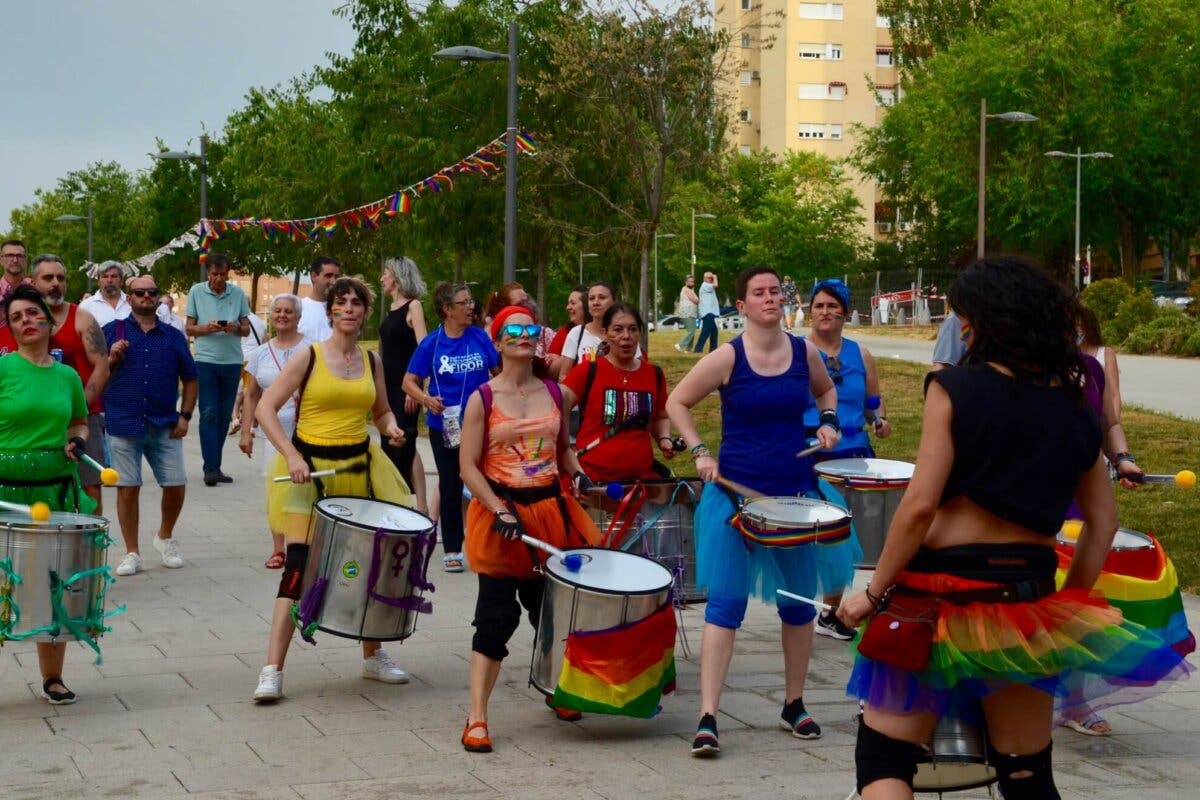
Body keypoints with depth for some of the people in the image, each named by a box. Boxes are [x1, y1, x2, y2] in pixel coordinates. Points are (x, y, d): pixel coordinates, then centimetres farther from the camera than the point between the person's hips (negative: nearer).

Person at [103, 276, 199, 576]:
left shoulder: (173, 336, 10)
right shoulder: (113, 331, 5)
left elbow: (190, 379, 15)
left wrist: (185, 416, 4)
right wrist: (112, 358, -14)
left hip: (165, 427, 2)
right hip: (123, 425, -2)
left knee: (176, 486, 1)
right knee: (127, 489, 0)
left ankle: (165, 538, 27)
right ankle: (132, 554, 11)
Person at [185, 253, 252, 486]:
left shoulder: (238, 294, 7)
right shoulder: (196, 292, 3)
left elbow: (247, 329, 9)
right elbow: (189, 328, 5)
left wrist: (236, 328, -13)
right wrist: (206, 328, -15)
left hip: (232, 362, 3)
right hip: (206, 360, -2)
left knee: (224, 415, 7)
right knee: (208, 414, -9)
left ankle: (215, 466, 16)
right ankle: (210, 467, -11)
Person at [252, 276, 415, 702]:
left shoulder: (371, 361, 7)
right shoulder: (308, 357, -7)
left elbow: (381, 411, 19)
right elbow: (265, 408, -11)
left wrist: (391, 428, -5)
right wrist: (292, 457, -21)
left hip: (359, 467, 5)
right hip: (311, 469, -5)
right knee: (299, 563, -12)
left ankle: (373, 656, 28)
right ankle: (272, 671, -11)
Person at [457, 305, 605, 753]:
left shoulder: (555, 394, 7)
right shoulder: (482, 399, -6)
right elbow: (468, 466, -9)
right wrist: (500, 512, -19)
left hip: (551, 511, 4)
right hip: (502, 513, -4)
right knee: (496, 616, -8)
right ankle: (477, 717, -5)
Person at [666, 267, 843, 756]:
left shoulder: (804, 353, 2)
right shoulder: (728, 358, -9)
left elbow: (826, 389, 23)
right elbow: (677, 402, 0)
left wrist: (827, 422, 4)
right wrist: (699, 451, -11)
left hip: (794, 491, 4)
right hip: (735, 492, -4)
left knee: (798, 601, 12)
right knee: (725, 601, -8)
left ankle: (794, 705, 28)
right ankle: (707, 718, -8)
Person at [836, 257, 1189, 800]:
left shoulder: (955, 387, -8)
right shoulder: (1076, 409, 7)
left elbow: (920, 506, -15)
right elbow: (1102, 525, 12)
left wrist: (874, 592, -6)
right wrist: (1068, 602, 22)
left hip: (943, 594, -5)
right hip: (1029, 603, 5)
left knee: (883, 755, 3)